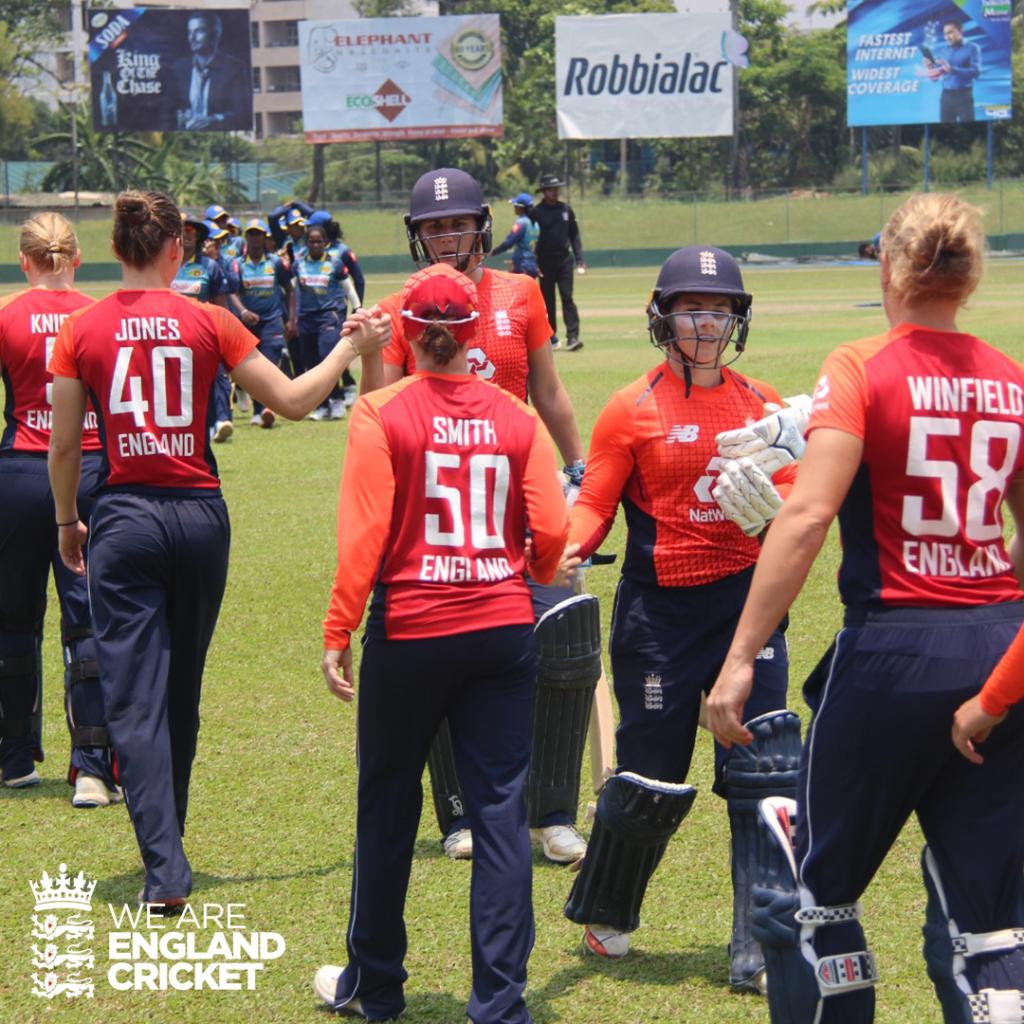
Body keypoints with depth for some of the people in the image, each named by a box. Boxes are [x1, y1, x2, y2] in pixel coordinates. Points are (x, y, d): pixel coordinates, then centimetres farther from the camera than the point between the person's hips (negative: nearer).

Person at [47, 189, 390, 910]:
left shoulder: (82, 331, -2)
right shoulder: (209, 323, -2)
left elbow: (65, 445, 1)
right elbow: (292, 400, 2)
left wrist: (68, 521, 17)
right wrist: (350, 346, 17)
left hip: (124, 519, -2)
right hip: (200, 515, 2)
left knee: (134, 699, -2)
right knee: (182, 693, 18)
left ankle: (165, 869, -14)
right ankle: (168, 838, 32)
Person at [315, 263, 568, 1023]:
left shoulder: (382, 415, -8)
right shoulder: (516, 418, 0)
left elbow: (363, 534, -12)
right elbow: (551, 532, -1)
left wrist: (338, 631, -5)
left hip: (410, 630, -2)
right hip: (504, 631, 2)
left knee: (388, 805, 13)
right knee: (501, 811, 3)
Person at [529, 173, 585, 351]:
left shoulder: (566, 209, 8)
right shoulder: (536, 211, -3)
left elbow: (574, 235, 13)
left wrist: (579, 258, 5)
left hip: (564, 260, 2)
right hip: (545, 261, -2)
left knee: (567, 297, -7)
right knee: (548, 300, 5)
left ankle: (572, 337, -13)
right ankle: (551, 338, 13)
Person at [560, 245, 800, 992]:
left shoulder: (762, 404, 7)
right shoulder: (633, 410, -3)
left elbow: (796, 499, 9)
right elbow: (595, 505, -5)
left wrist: (770, 508, -13)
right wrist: (564, 550, -25)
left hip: (748, 601, 3)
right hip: (661, 612, -3)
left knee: (766, 777, -4)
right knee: (651, 780, 3)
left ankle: (761, 955, 2)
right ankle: (605, 917, 30)